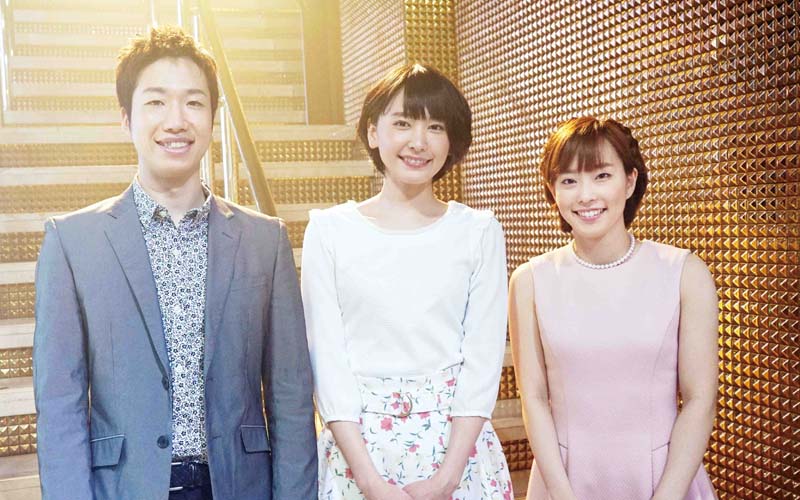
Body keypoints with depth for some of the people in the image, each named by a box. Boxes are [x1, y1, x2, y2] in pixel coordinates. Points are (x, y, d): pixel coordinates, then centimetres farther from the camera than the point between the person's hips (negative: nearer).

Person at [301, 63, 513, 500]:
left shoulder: (479, 232, 0)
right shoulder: (329, 230, -2)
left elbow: (484, 356, -3)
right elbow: (326, 356, -5)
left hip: (458, 445, 1)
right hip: (357, 445, 0)